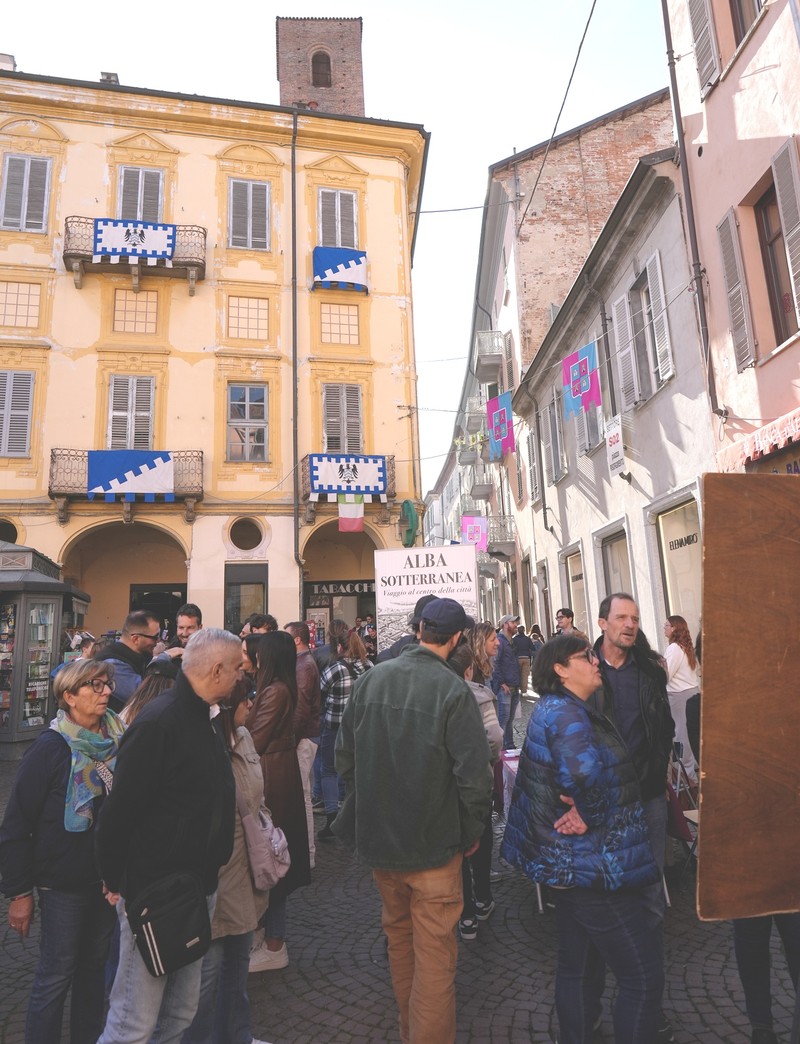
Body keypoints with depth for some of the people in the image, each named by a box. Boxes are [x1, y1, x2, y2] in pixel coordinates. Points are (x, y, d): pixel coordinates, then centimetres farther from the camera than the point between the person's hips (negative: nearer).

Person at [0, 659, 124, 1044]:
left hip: (107, 878, 5)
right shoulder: (51, 748, -15)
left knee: (94, 965, 18)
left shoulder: (118, 740, -3)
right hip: (64, 883, -5)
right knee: (56, 975, 8)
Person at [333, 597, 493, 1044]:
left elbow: (345, 755, 2)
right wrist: (472, 833, -2)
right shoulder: (454, 690, -20)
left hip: (377, 837, 6)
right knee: (435, 954, 10)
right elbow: (474, 776, -19)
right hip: (434, 841, -5)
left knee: (398, 934, 25)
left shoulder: (372, 679, -6)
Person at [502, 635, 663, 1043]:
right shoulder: (566, 712, -22)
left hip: (571, 863, 10)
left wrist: (584, 808, -10)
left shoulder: (553, 709, 11)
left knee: (578, 967, 21)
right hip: (596, 868, -10)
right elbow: (584, 772, -39)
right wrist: (591, 815, -21)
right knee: (643, 976, 4)